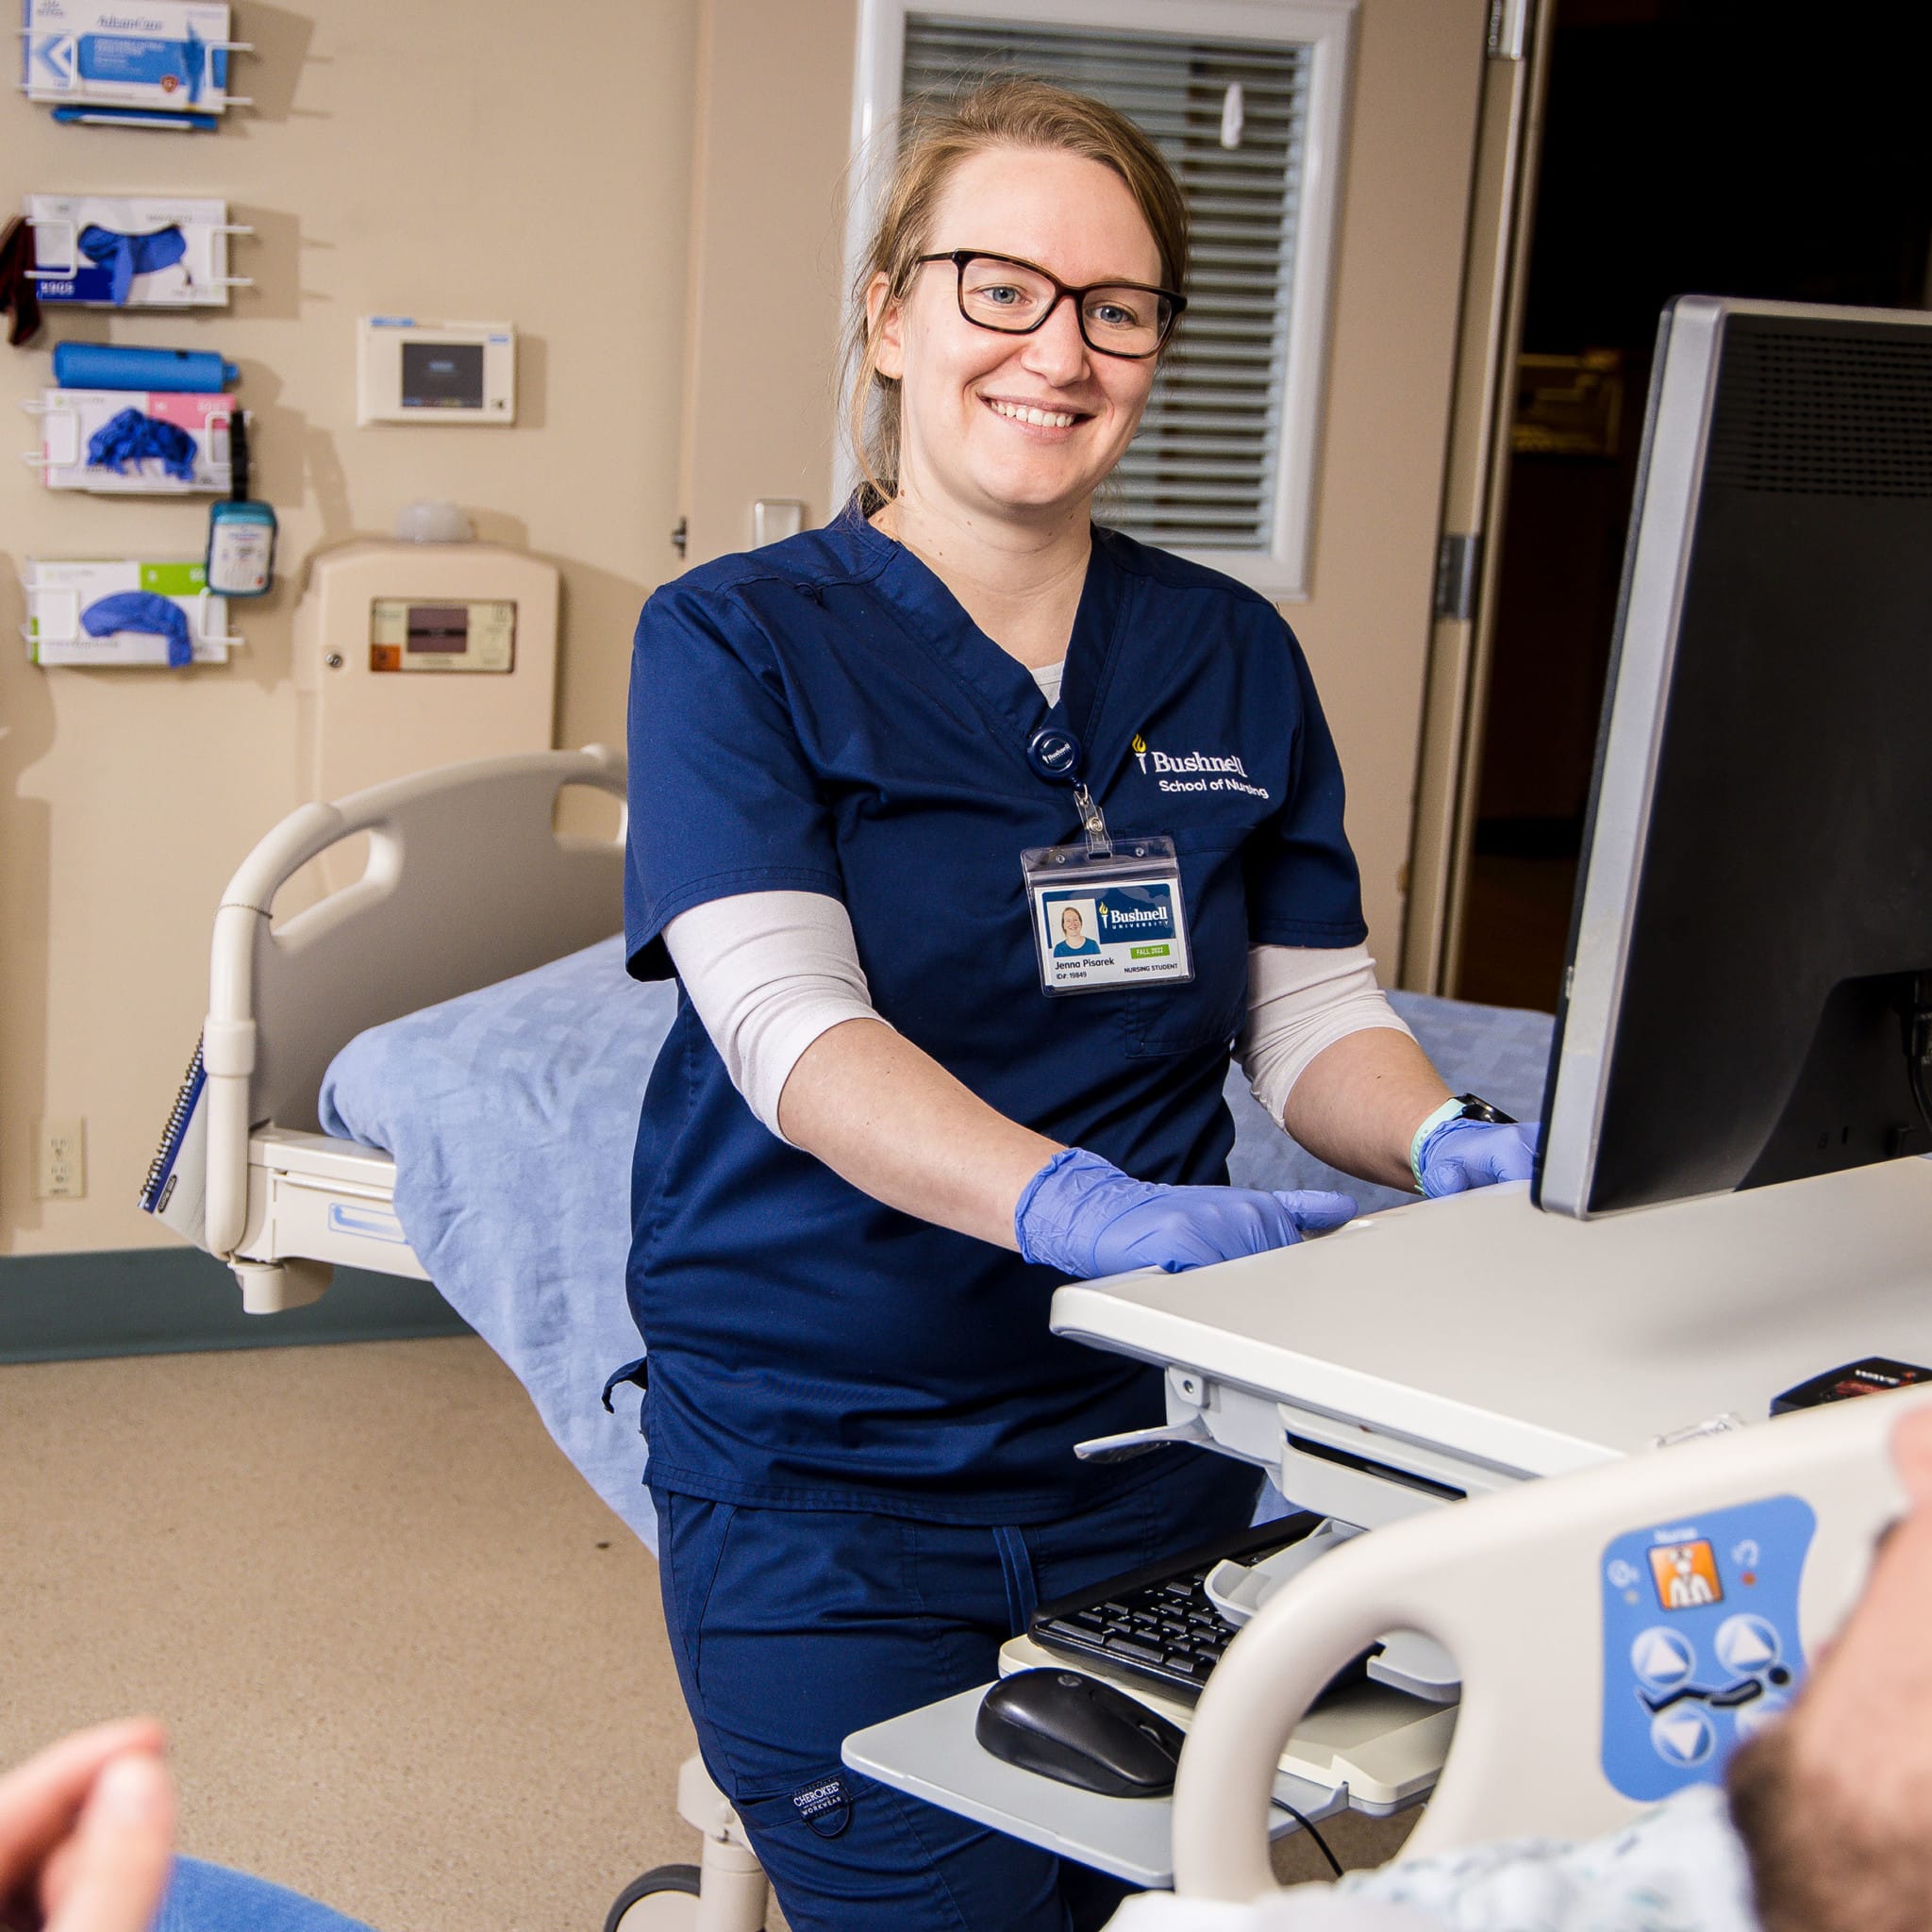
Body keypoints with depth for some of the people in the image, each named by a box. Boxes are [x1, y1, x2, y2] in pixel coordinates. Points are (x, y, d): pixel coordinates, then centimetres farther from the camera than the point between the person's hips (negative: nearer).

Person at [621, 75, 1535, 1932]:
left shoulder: (1232, 655, 7)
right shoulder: (738, 640, -7)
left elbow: (1310, 1010, 5)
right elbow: (788, 1020, -21)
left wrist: (1449, 1141, -19)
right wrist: (1073, 1204, -38)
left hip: (1153, 1432, 4)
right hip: (824, 1467, -3)